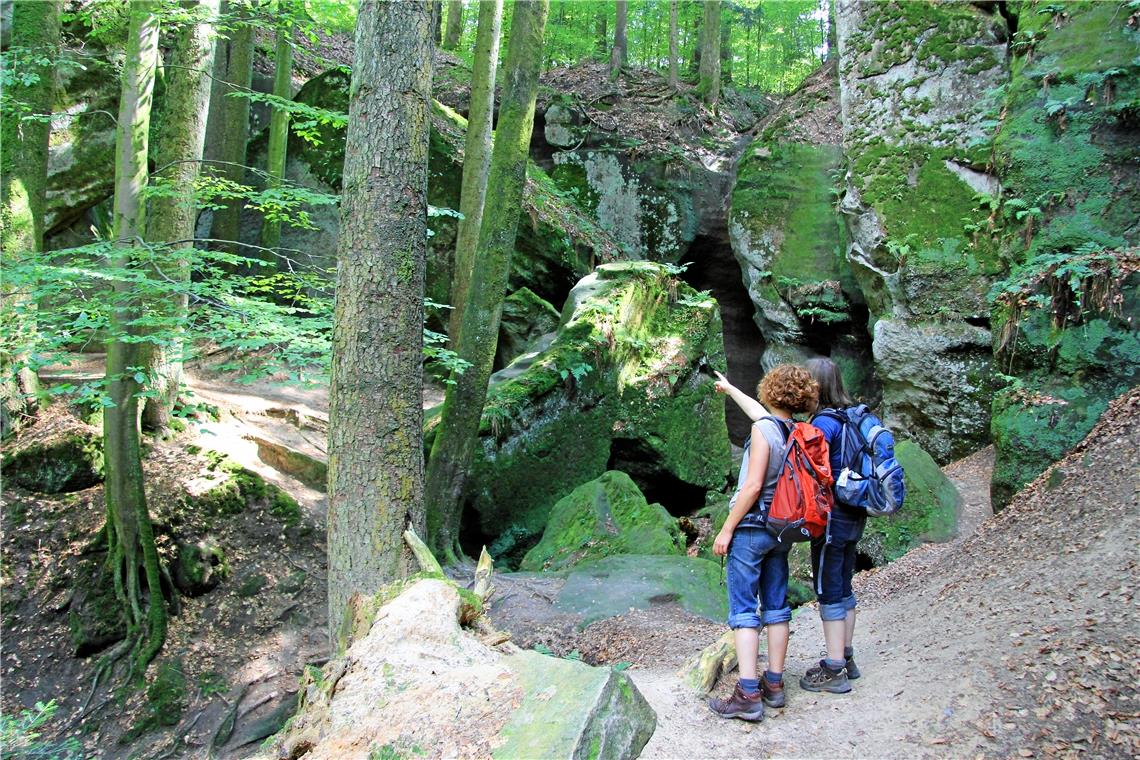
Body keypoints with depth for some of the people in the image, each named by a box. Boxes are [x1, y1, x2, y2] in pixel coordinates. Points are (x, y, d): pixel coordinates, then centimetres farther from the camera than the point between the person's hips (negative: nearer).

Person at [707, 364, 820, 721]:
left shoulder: (763, 429, -17)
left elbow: (753, 486, -21)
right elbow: (763, 415, 24)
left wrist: (727, 529, -13)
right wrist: (730, 389, 39)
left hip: (751, 528, -7)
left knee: (743, 610, -5)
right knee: (776, 607, 13)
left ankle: (748, 695, -8)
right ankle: (774, 685, 19)